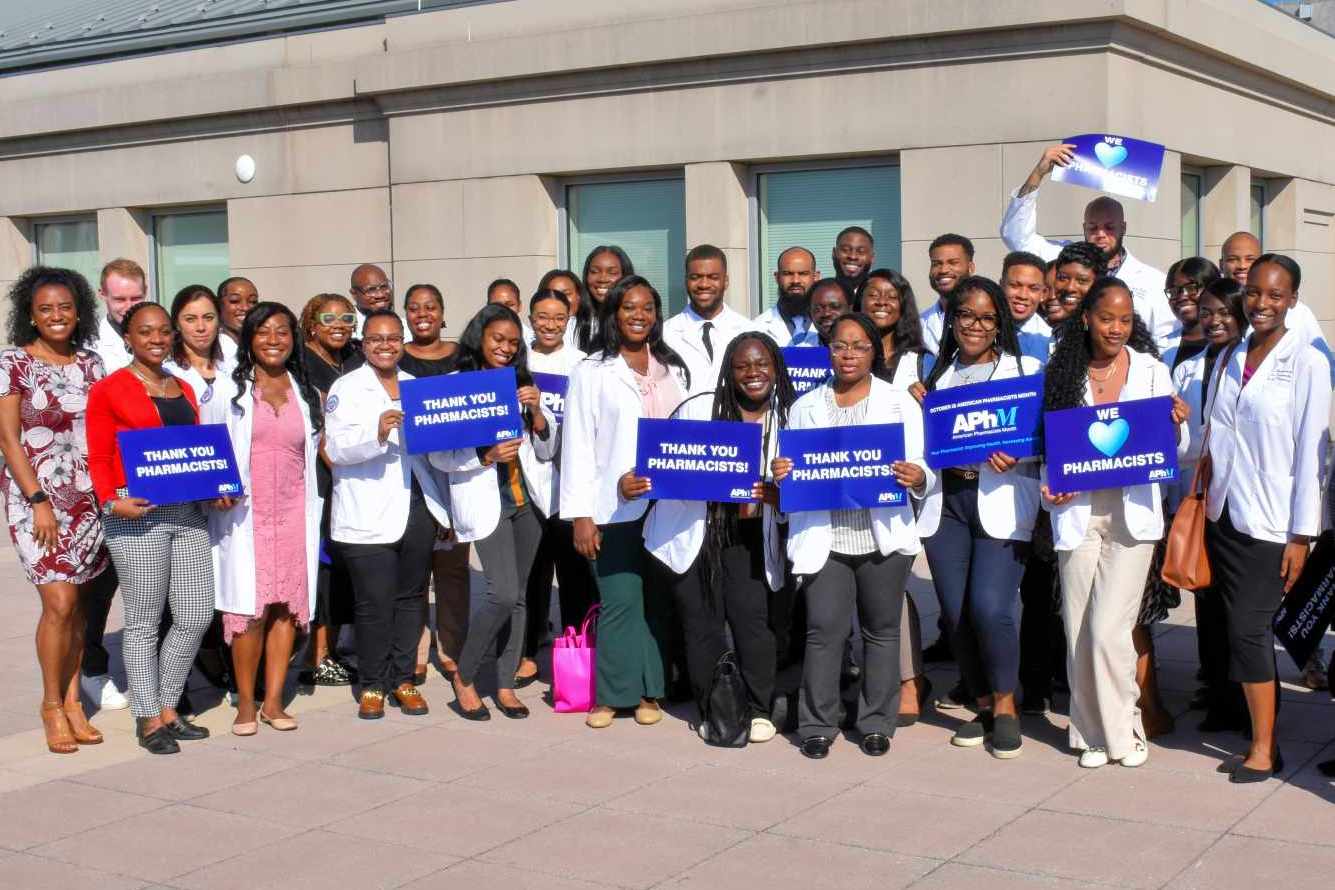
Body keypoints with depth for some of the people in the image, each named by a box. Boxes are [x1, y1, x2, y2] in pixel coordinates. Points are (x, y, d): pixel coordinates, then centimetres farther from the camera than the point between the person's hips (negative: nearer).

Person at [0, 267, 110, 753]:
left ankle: (71, 700, 16)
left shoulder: (90, 363, 10)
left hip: (87, 497, 4)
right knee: (60, 603, -10)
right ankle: (52, 705, 5)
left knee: (75, 603, 6)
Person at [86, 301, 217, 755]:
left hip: (187, 511, 6)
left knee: (197, 615, 5)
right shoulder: (108, 390, -1)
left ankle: (168, 708, 21)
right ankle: (148, 718, 11)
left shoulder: (184, 389, 18)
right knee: (144, 620, 0)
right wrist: (113, 501, -19)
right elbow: (98, 459, -5)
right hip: (137, 514, -6)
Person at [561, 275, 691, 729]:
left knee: (659, 601, 6)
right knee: (620, 602, -7)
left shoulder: (673, 368, 14)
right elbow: (577, 445, -2)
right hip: (615, 509, -4)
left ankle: (650, 691, 15)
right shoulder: (591, 372, 1)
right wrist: (580, 514, -7)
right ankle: (612, 693, 4)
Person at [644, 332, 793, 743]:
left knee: (751, 616, -10)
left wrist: (773, 493, -16)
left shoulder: (785, 419, 4)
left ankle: (758, 709, 7)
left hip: (748, 536, 1)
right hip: (694, 531, -1)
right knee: (702, 621, 1)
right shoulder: (698, 408, -2)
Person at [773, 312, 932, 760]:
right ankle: (816, 724, 7)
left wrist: (917, 478, -20)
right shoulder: (806, 406, 12)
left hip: (883, 538, 0)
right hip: (824, 538, 0)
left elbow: (923, 469, 3)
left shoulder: (900, 403, 7)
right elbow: (792, 469, 12)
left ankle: (876, 723, 19)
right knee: (824, 629, -4)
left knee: (882, 629, 7)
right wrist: (779, 474, -11)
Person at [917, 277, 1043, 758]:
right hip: (945, 504, 4)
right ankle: (983, 705, 19)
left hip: (1000, 505, -3)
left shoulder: (1025, 370, 7)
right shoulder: (938, 375, 17)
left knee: (990, 606, -15)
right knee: (956, 611, 2)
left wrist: (1015, 455, -17)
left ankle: (1005, 704, 5)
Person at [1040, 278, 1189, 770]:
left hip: (1132, 512, -2)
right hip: (1077, 512, 2)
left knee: (1109, 629, -9)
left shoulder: (1151, 371, 3)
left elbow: (1173, 450, 5)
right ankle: (1092, 733, 20)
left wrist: (1178, 425, -16)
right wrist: (1049, 489, -5)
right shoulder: (1063, 374, 6)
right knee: (1079, 631, 5)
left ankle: (1124, 731, 10)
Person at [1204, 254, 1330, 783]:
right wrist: (1203, 502, 9)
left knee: (1248, 628, -7)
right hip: (1224, 516, 5)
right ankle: (1259, 729, 15)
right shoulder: (1231, 359, 10)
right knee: (1244, 630, 7)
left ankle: (1265, 749, 1)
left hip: (1270, 522, -5)